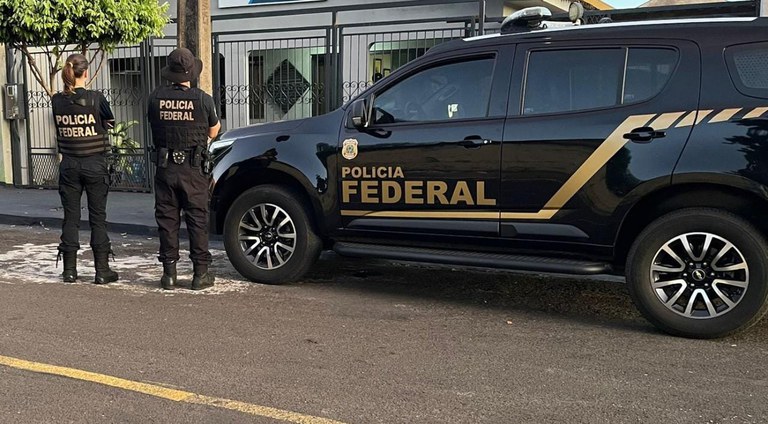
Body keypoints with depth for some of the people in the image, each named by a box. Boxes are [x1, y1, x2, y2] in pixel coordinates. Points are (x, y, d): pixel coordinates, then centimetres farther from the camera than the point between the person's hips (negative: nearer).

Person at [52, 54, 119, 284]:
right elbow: (110, 122, 4)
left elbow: (59, 129, 8)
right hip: (95, 165, -3)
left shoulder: (57, 101, -2)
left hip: (68, 166, 3)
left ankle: (69, 270, 14)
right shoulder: (96, 99, -11)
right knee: (98, 218, 3)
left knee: (70, 217, 9)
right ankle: (102, 270, 6)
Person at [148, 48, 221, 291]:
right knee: (197, 220, 5)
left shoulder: (156, 97, -2)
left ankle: (169, 273, 14)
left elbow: (153, 126, 12)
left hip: (165, 168, 2)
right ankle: (201, 273, 8)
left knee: (167, 220, 9)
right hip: (193, 170, -2)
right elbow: (214, 130, 7)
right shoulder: (202, 99, -7)